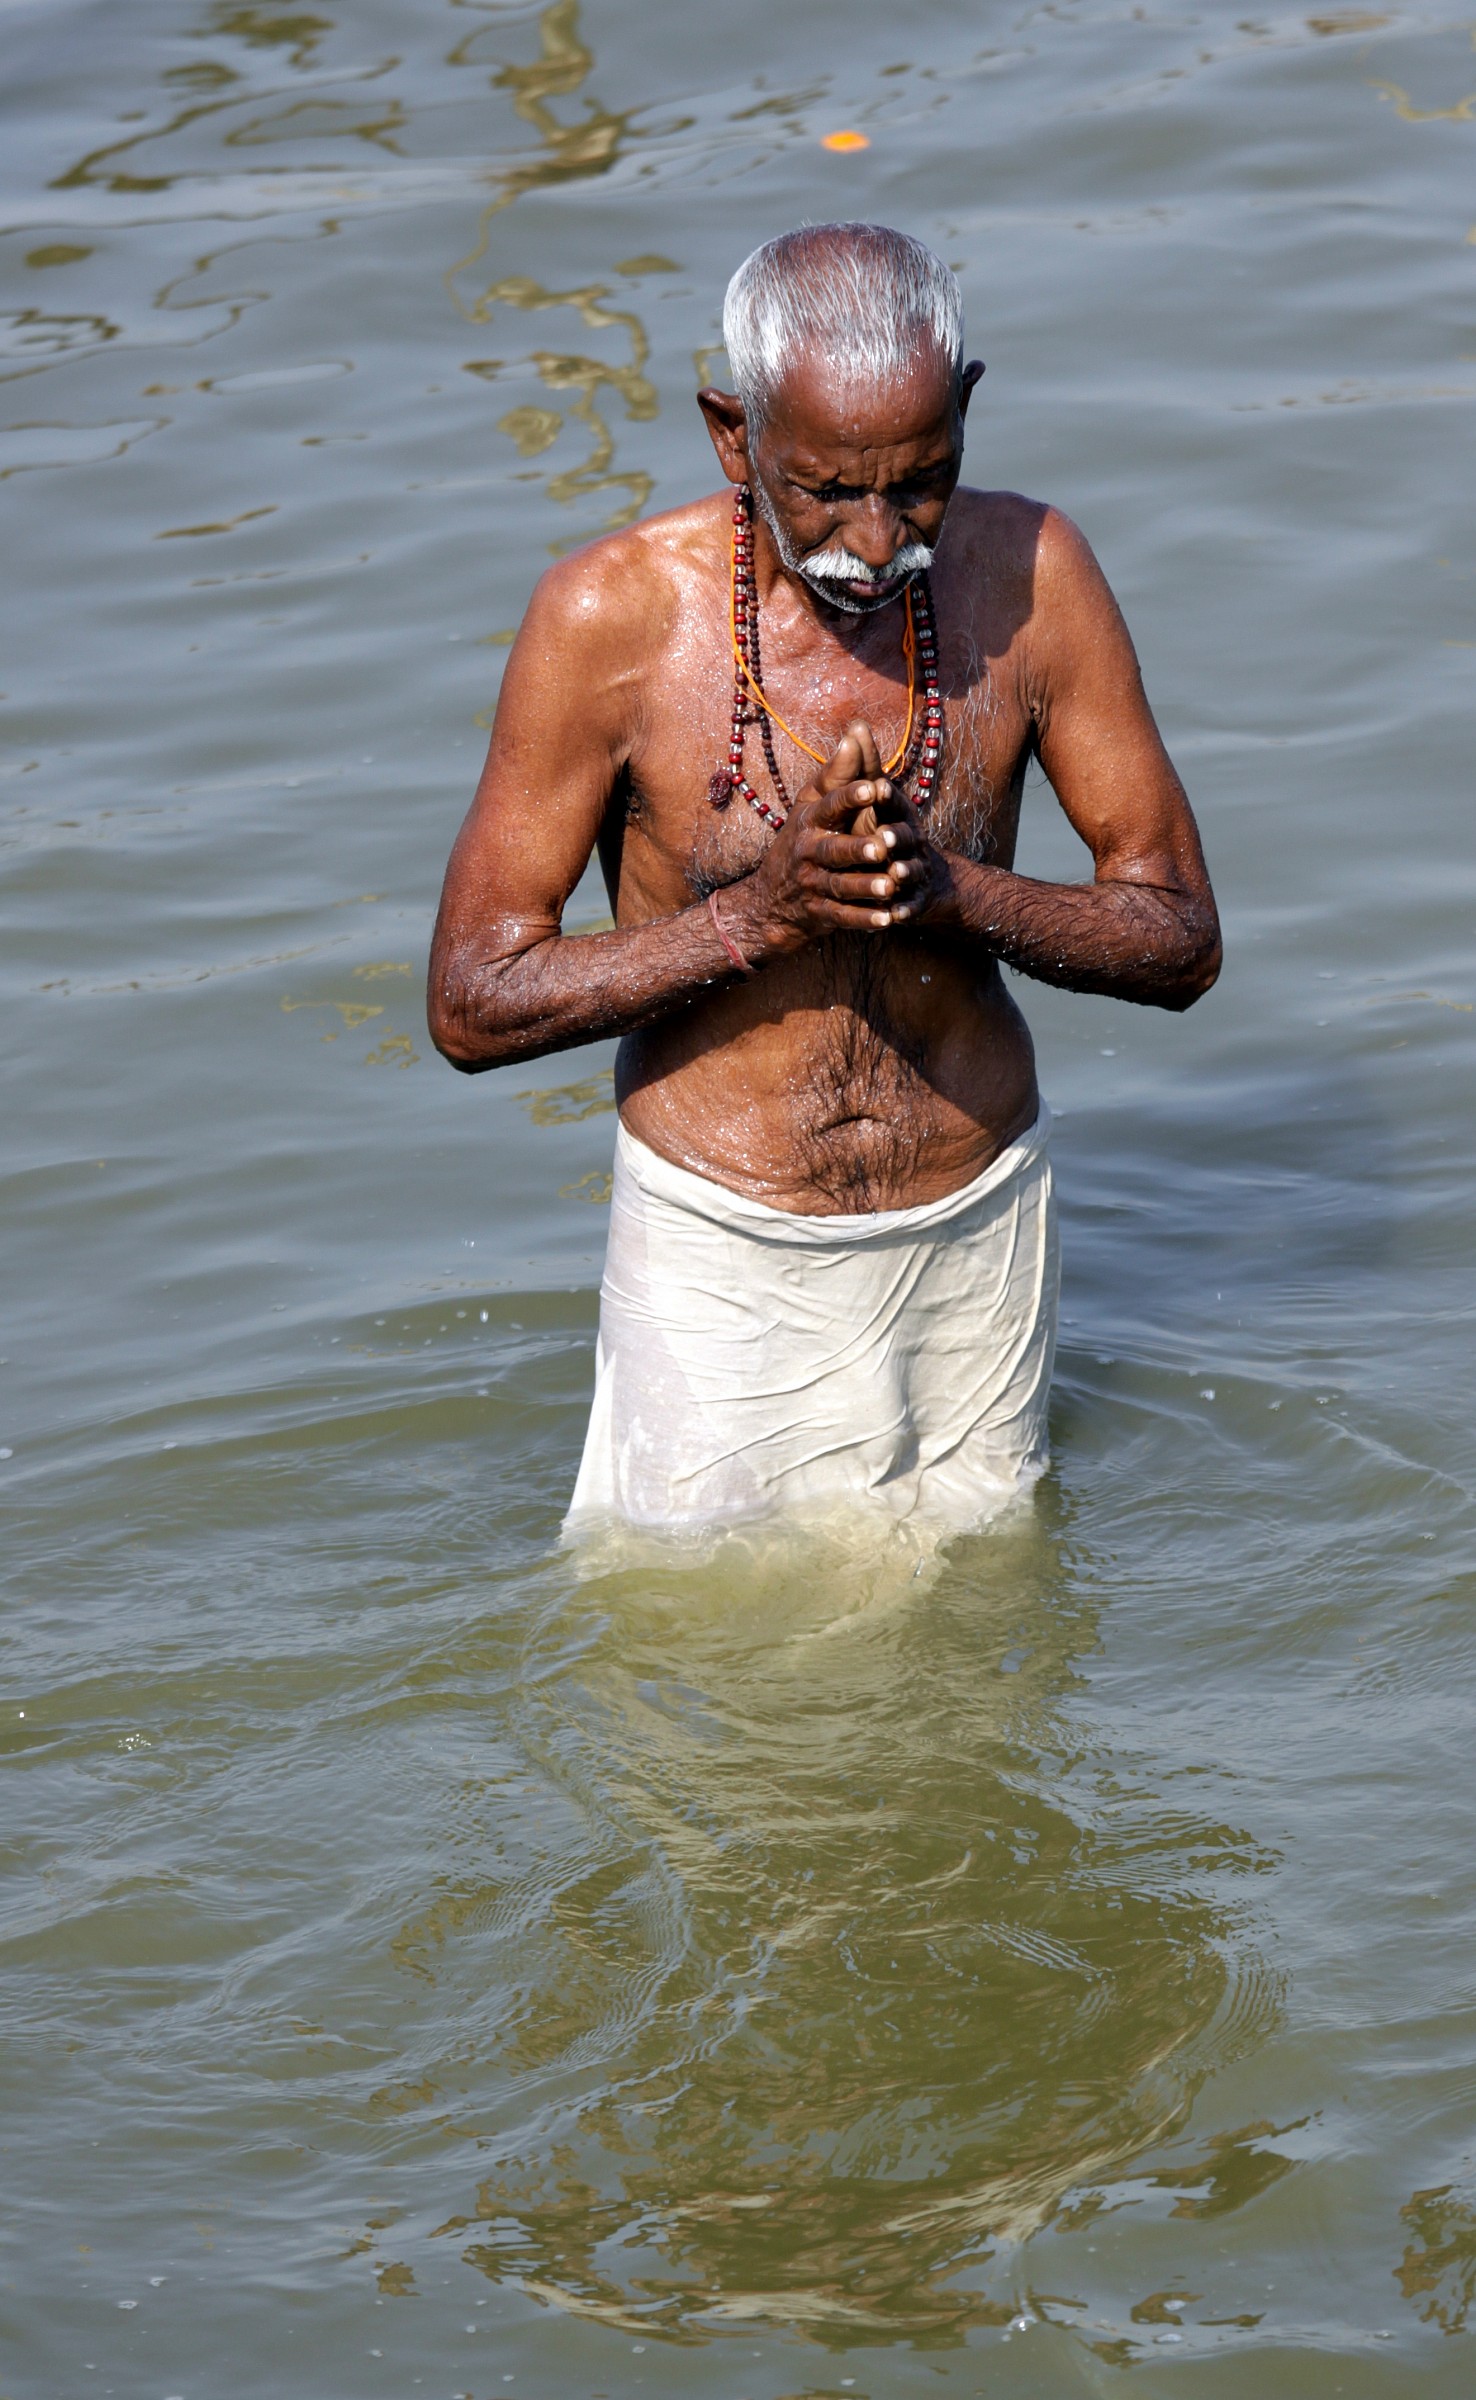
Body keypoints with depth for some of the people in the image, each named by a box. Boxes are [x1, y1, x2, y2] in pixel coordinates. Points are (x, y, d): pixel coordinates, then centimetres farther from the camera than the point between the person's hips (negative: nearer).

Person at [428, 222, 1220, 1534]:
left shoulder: (1028, 573, -11)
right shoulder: (612, 615, -18)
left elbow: (1180, 941, -4)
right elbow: (472, 1007, -14)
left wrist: (953, 892, -24)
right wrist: (761, 914, -26)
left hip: (978, 1232, 2)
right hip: (725, 1257, -2)